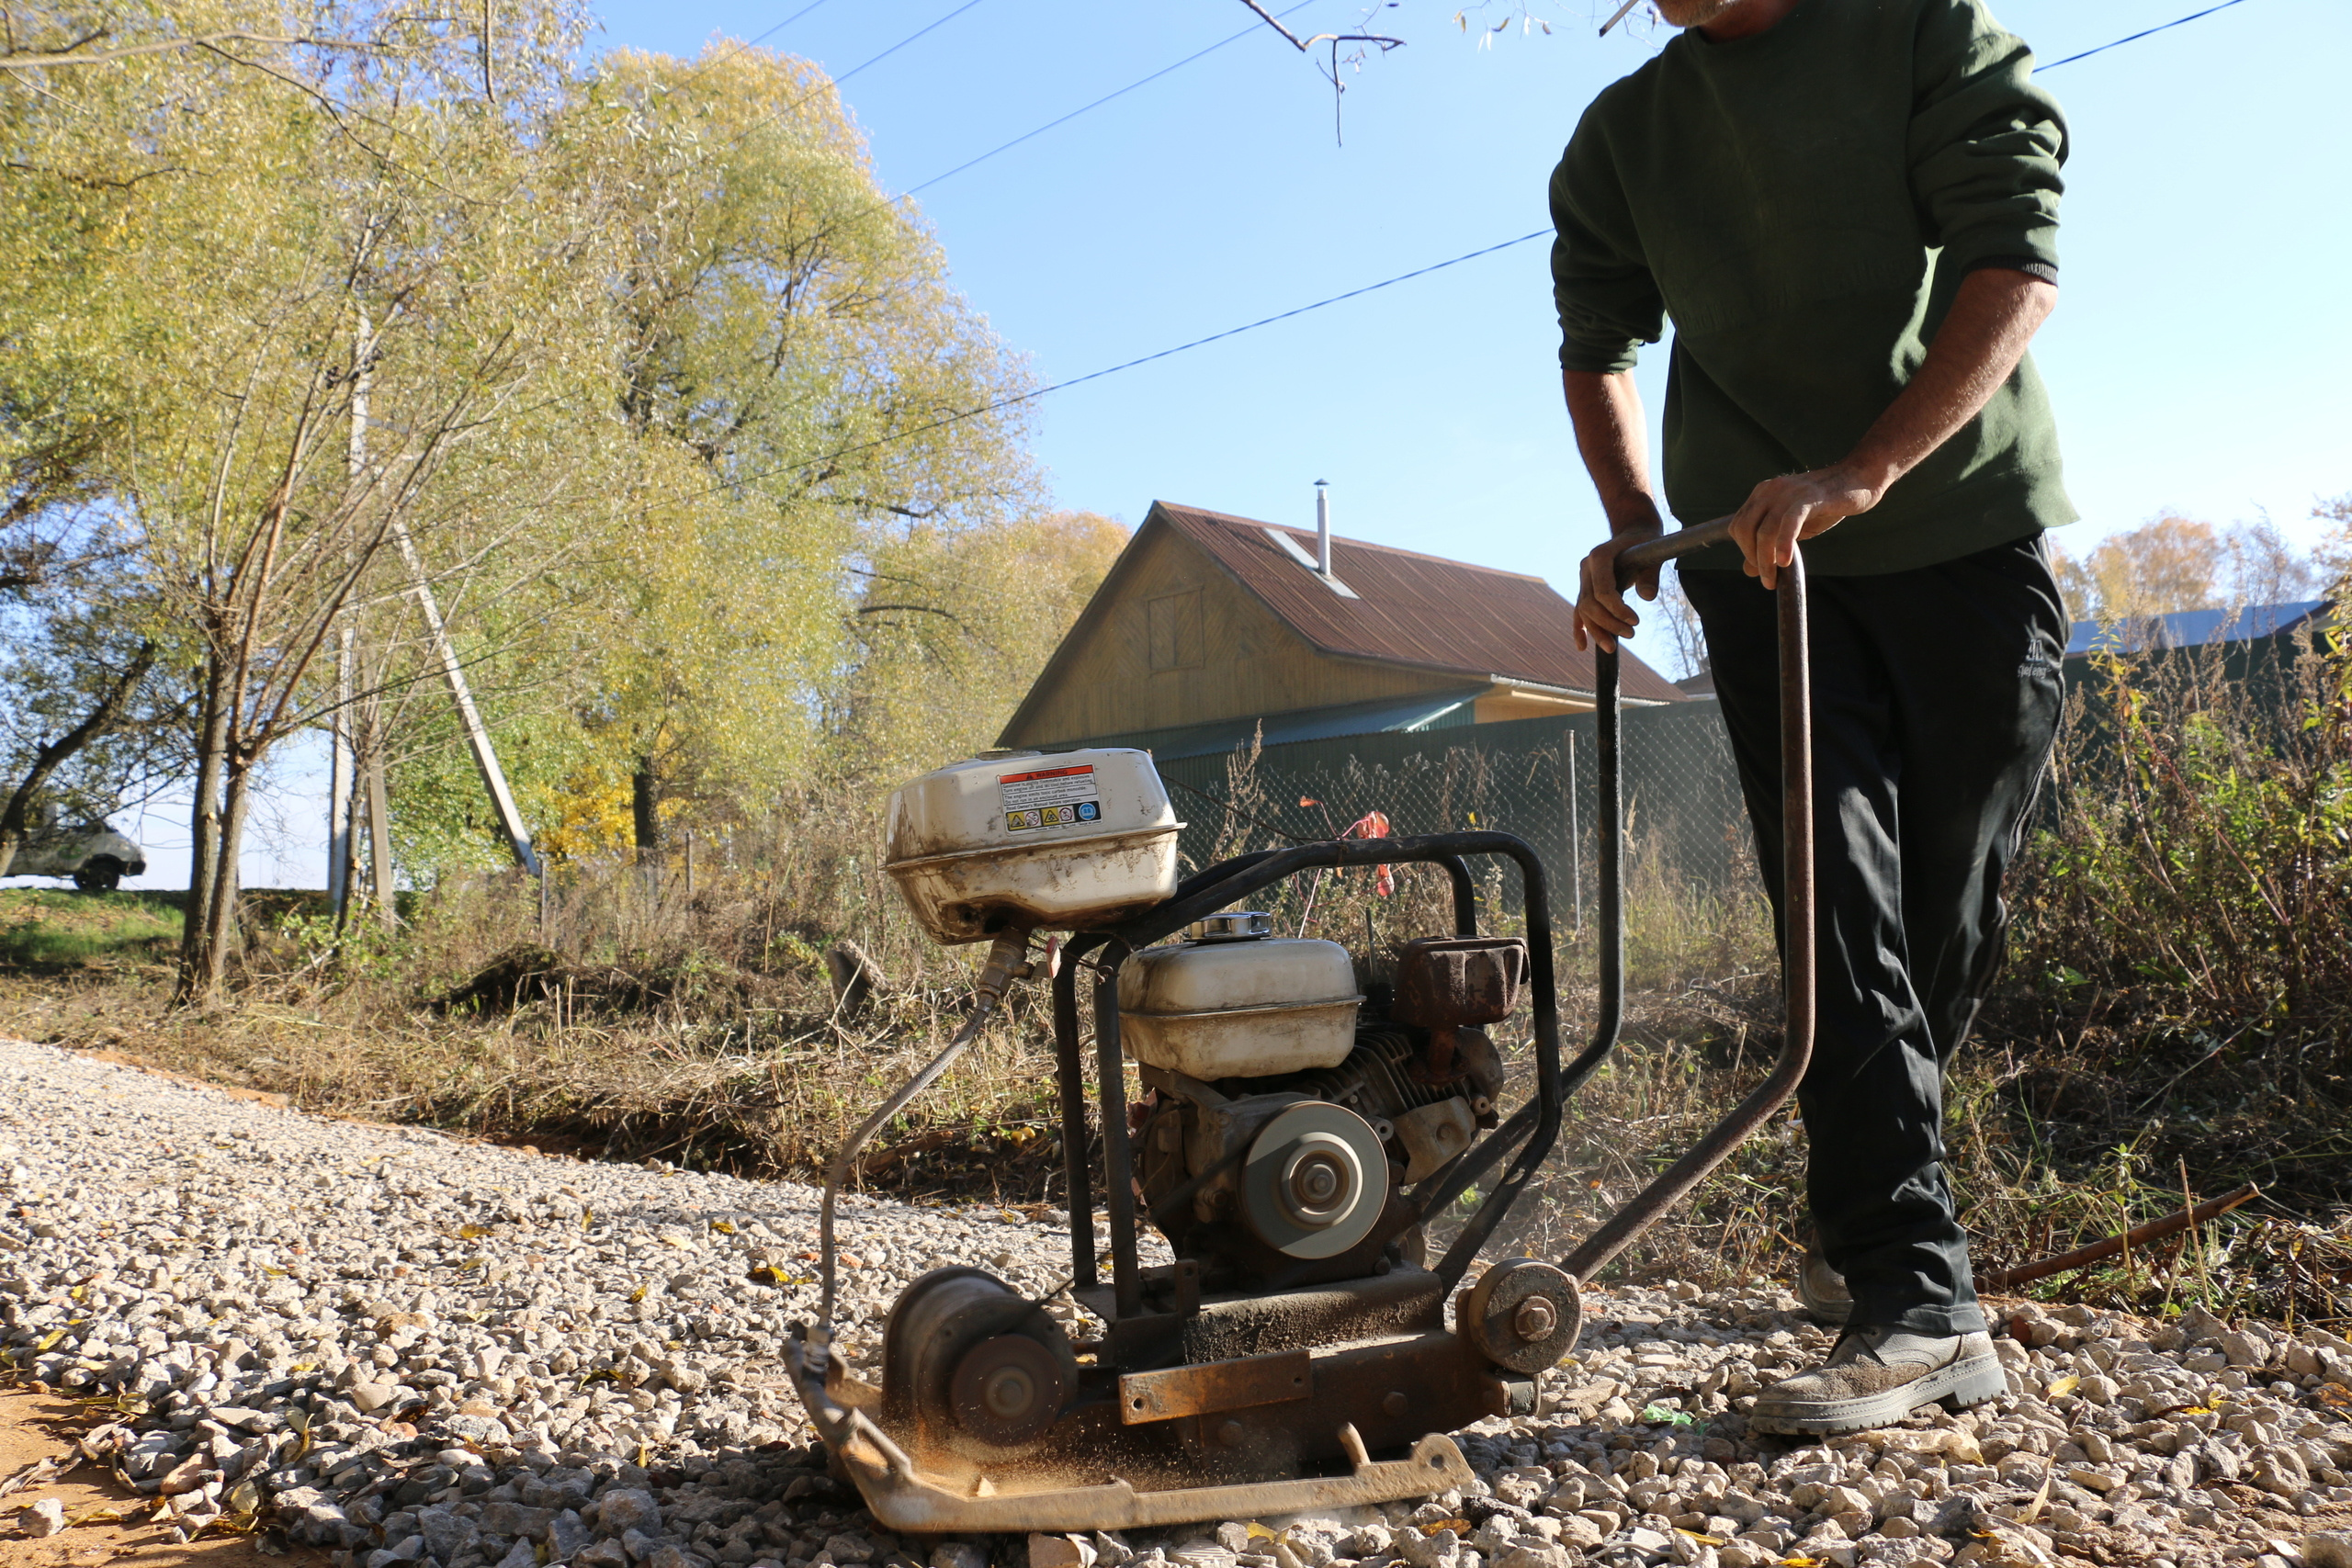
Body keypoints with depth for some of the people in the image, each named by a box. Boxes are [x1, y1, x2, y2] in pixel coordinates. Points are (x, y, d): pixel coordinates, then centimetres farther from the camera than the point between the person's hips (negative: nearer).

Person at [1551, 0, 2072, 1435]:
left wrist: (1862, 474, -25)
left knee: (1954, 909, 3)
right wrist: (1634, 524, 1)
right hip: (1762, 558, 2)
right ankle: (1919, 1307, -11)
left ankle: (1868, 1220, 23)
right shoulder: (1623, 135, 10)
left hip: (1966, 526, -1)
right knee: (1842, 913, -10)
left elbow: (2017, 263, -12)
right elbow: (1599, 346, 18)